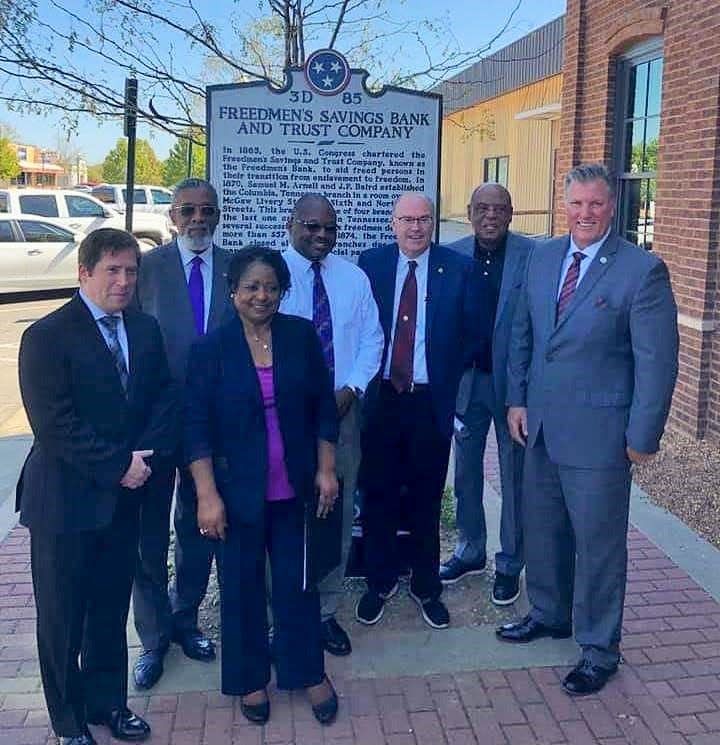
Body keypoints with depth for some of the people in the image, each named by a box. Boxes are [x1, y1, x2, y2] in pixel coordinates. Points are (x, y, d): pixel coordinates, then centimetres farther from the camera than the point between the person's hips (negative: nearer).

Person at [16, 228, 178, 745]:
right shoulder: (47, 337, -14)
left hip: (124, 498, 5)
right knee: (62, 619, 11)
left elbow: (165, 397, 3)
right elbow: (55, 426, -19)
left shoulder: (145, 329, 6)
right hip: (66, 502, -5)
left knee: (111, 611, 18)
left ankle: (108, 702, 37)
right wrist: (117, 467, -17)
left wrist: (144, 456, -12)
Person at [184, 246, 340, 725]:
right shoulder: (211, 349, -7)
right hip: (237, 491, -1)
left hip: (294, 488, 1)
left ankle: (309, 672, 33)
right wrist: (207, 495, -13)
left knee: (297, 582, 12)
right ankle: (251, 678, 33)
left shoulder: (302, 336, -2)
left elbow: (324, 407, 3)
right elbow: (197, 428, -8)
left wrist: (326, 470, -1)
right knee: (242, 586, 13)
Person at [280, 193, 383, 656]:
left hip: (343, 409, 4)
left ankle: (326, 610, 24)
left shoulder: (353, 278, 7)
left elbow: (371, 340, 7)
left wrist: (349, 391, -8)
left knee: (337, 514, 10)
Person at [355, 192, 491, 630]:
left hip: (431, 400, -1)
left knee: (427, 499, 11)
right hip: (380, 397, 1)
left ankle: (427, 588, 29)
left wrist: (454, 374, -4)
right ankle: (380, 583, 29)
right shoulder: (370, 264, 3)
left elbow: (478, 331, 2)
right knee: (378, 495, 9)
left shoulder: (459, 269, -1)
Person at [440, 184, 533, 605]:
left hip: (514, 382, -3)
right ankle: (471, 551, 37)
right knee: (466, 472, 17)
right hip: (466, 381, 4)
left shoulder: (533, 255, -11)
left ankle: (510, 564, 26)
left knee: (515, 478, 9)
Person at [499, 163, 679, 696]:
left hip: (597, 432, -6)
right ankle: (549, 614, 41)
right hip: (541, 426, 6)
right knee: (543, 529, 19)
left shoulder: (643, 270, -13)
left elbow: (657, 361, -12)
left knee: (599, 542, 6)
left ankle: (599, 649, 24)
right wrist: (517, 400, 7)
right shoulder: (542, 258, 5)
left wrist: (643, 437, -12)